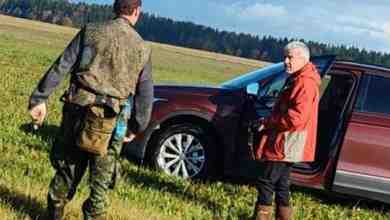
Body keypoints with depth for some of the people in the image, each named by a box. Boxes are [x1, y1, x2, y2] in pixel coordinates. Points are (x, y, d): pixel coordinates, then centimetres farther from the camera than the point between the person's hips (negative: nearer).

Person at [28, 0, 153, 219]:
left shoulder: (91, 32, 0)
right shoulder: (142, 49, 3)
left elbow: (60, 68, -4)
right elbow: (145, 95, 6)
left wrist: (40, 98, -2)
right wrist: (136, 127, 16)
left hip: (78, 111, 1)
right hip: (112, 121, -1)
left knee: (67, 168, 16)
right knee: (101, 180, 10)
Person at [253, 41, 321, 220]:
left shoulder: (305, 83, -18)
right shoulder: (296, 80, 16)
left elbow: (296, 118, -25)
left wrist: (269, 122, -15)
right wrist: (269, 121, 9)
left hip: (285, 145, -11)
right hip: (285, 144, 11)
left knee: (266, 181, -8)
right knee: (280, 183, 16)